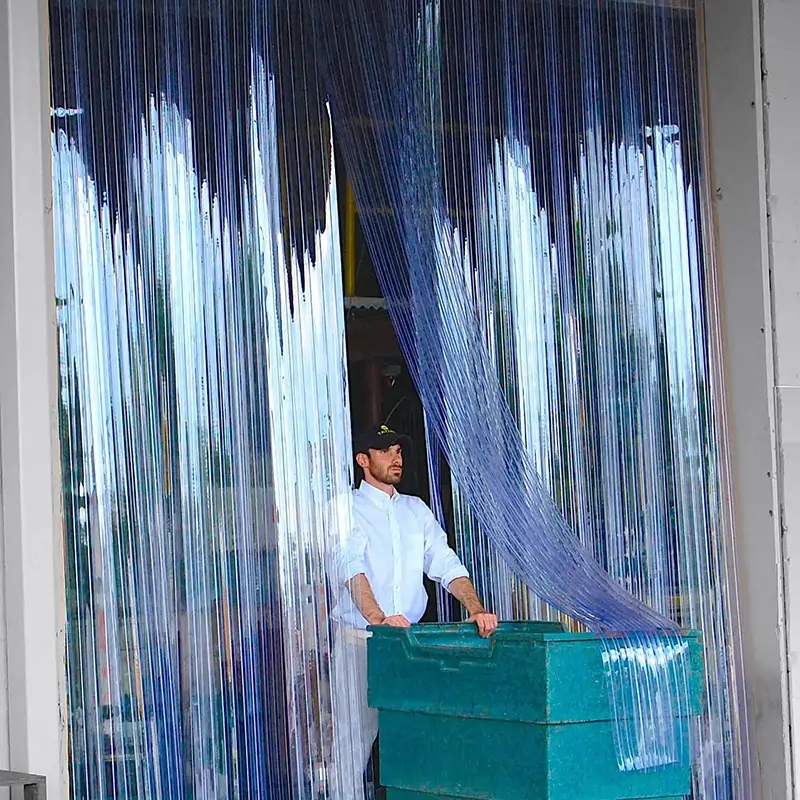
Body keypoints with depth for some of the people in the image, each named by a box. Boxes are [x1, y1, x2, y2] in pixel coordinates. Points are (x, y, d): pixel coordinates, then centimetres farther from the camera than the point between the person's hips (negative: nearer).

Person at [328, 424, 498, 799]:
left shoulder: (415, 510, 16)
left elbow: (445, 563, 7)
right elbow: (350, 567, -17)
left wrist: (476, 609, -10)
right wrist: (378, 619, -33)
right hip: (358, 638, -5)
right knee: (354, 734, -6)